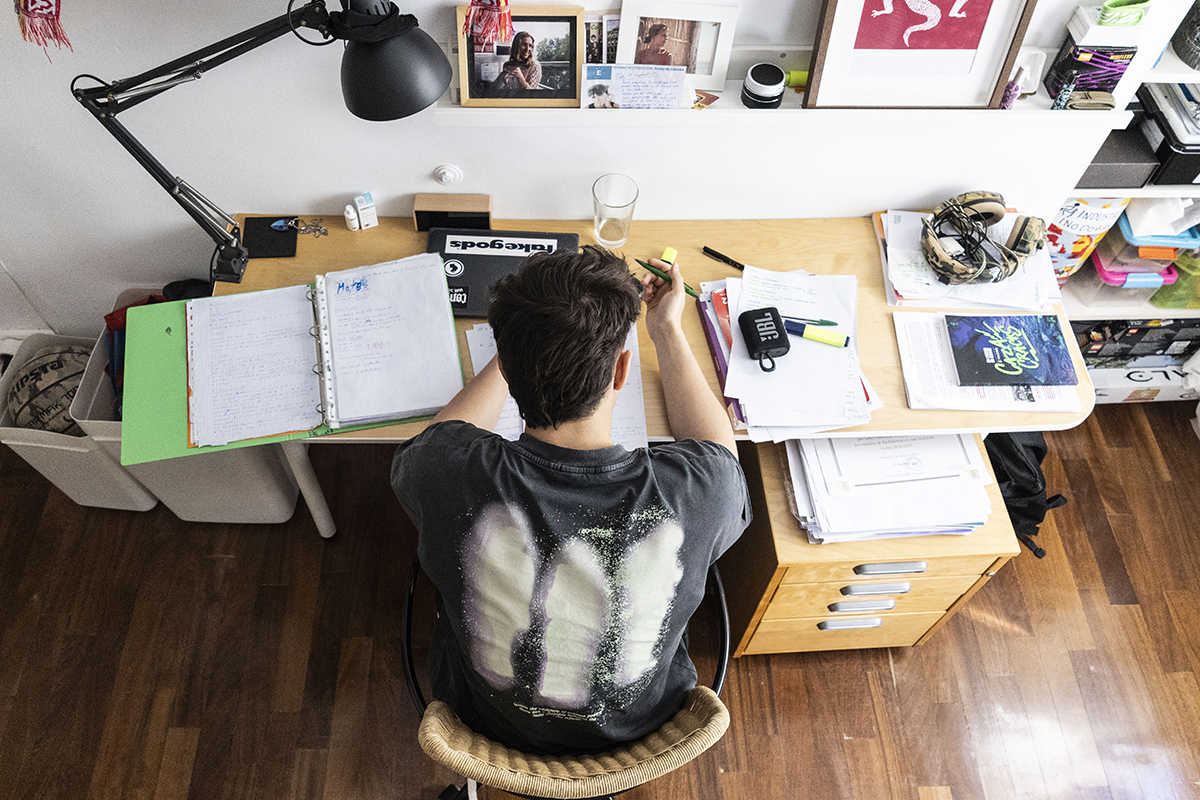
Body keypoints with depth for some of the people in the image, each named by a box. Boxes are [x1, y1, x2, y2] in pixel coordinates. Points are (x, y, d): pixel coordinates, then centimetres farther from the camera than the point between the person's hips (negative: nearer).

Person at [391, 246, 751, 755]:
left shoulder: (452, 474, -37)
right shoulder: (693, 493, -36)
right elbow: (717, 444, -9)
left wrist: (527, 340, -2)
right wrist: (666, 329, 0)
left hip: (487, 717, 0)